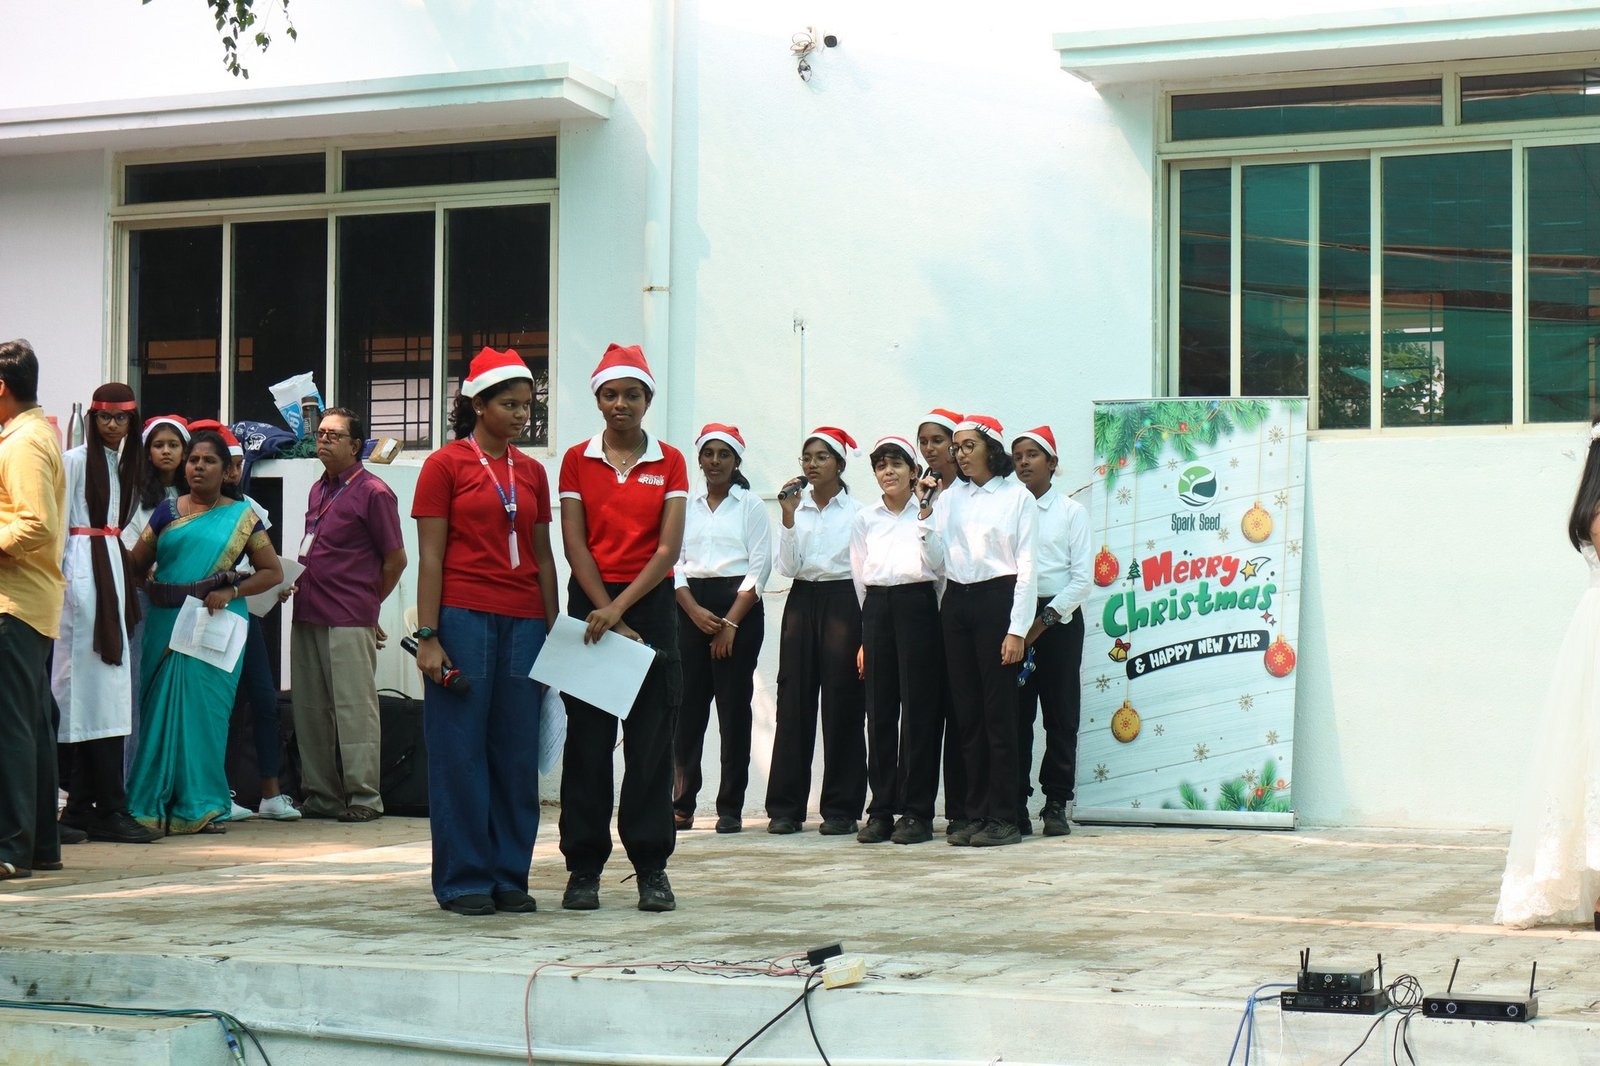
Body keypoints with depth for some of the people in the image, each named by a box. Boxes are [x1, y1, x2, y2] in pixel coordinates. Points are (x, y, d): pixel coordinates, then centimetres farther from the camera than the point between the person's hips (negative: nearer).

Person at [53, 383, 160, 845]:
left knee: (107, 688, 5)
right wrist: (60, 578, -12)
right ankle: (109, 809, -13)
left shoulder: (122, 463, 19)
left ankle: (83, 806, 8)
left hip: (112, 569, 8)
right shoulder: (75, 460, -4)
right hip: (82, 572, -8)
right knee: (95, 687, -11)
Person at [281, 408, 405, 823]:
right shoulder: (319, 489, 17)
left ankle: (364, 796, -1)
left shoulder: (373, 492, -7)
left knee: (354, 708, -5)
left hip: (349, 622, -8)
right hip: (307, 615, 8)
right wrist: (293, 581, 11)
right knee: (310, 709, 9)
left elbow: (396, 559, -3)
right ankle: (320, 794, 16)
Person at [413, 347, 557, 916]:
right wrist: (427, 636, -10)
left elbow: (543, 556, 15)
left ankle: (510, 876, 12)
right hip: (463, 617, -5)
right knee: (461, 751, -1)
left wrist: (553, 632, 9)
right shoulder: (445, 465, 0)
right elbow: (430, 556, -4)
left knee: (518, 753, 5)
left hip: (523, 623, 5)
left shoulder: (532, 472, 14)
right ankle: (463, 879, 5)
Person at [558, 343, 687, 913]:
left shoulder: (669, 461, 4)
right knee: (587, 741, 1)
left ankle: (652, 869, 6)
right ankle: (584, 868, 6)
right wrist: (607, 616, -11)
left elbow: (669, 549, -3)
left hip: (651, 604, 0)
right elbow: (574, 545, -2)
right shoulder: (577, 460, 4)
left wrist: (620, 608, -13)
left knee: (652, 740, 0)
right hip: (590, 604, 0)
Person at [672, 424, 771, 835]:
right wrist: (694, 611, -7)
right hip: (691, 607, 3)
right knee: (688, 707, -2)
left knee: (734, 707, -3)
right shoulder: (687, 505, 12)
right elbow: (674, 562, 7)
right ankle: (682, 804, 2)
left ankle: (730, 808, 0)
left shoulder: (750, 505, 3)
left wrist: (730, 623, -9)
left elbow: (759, 567, -2)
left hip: (739, 606, -3)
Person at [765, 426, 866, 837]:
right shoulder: (797, 507, 10)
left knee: (841, 705, -3)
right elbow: (787, 567, 1)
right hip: (801, 602, 3)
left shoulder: (856, 512, 2)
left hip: (842, 603, -3)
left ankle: (841, 809, 2)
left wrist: (867, 631, -4)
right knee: (793, 702, 0)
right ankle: (785, 807, 4)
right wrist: (788, 516, -8)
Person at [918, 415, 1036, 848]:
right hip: (956, 601, 5)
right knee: (967, 712, 6)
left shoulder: (1017, 497, 0)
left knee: (999, 713, -5)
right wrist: (925, 511, -1)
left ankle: (1003, 819, -1)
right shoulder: (950, 497, 12)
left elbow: (1026, 566, -4)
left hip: (997, 600, -5)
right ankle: (976, 815, 10)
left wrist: (1017, 629, -10)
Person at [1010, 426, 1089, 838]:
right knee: (1014, 713, 1)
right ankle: (1015, 803, 5)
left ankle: (1057, 804, 4)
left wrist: (1046, 618, -10)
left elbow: (1082, 578, -2)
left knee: (1060, 714, 0)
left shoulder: (1071, 511, 4)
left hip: (1059, 617, -2)